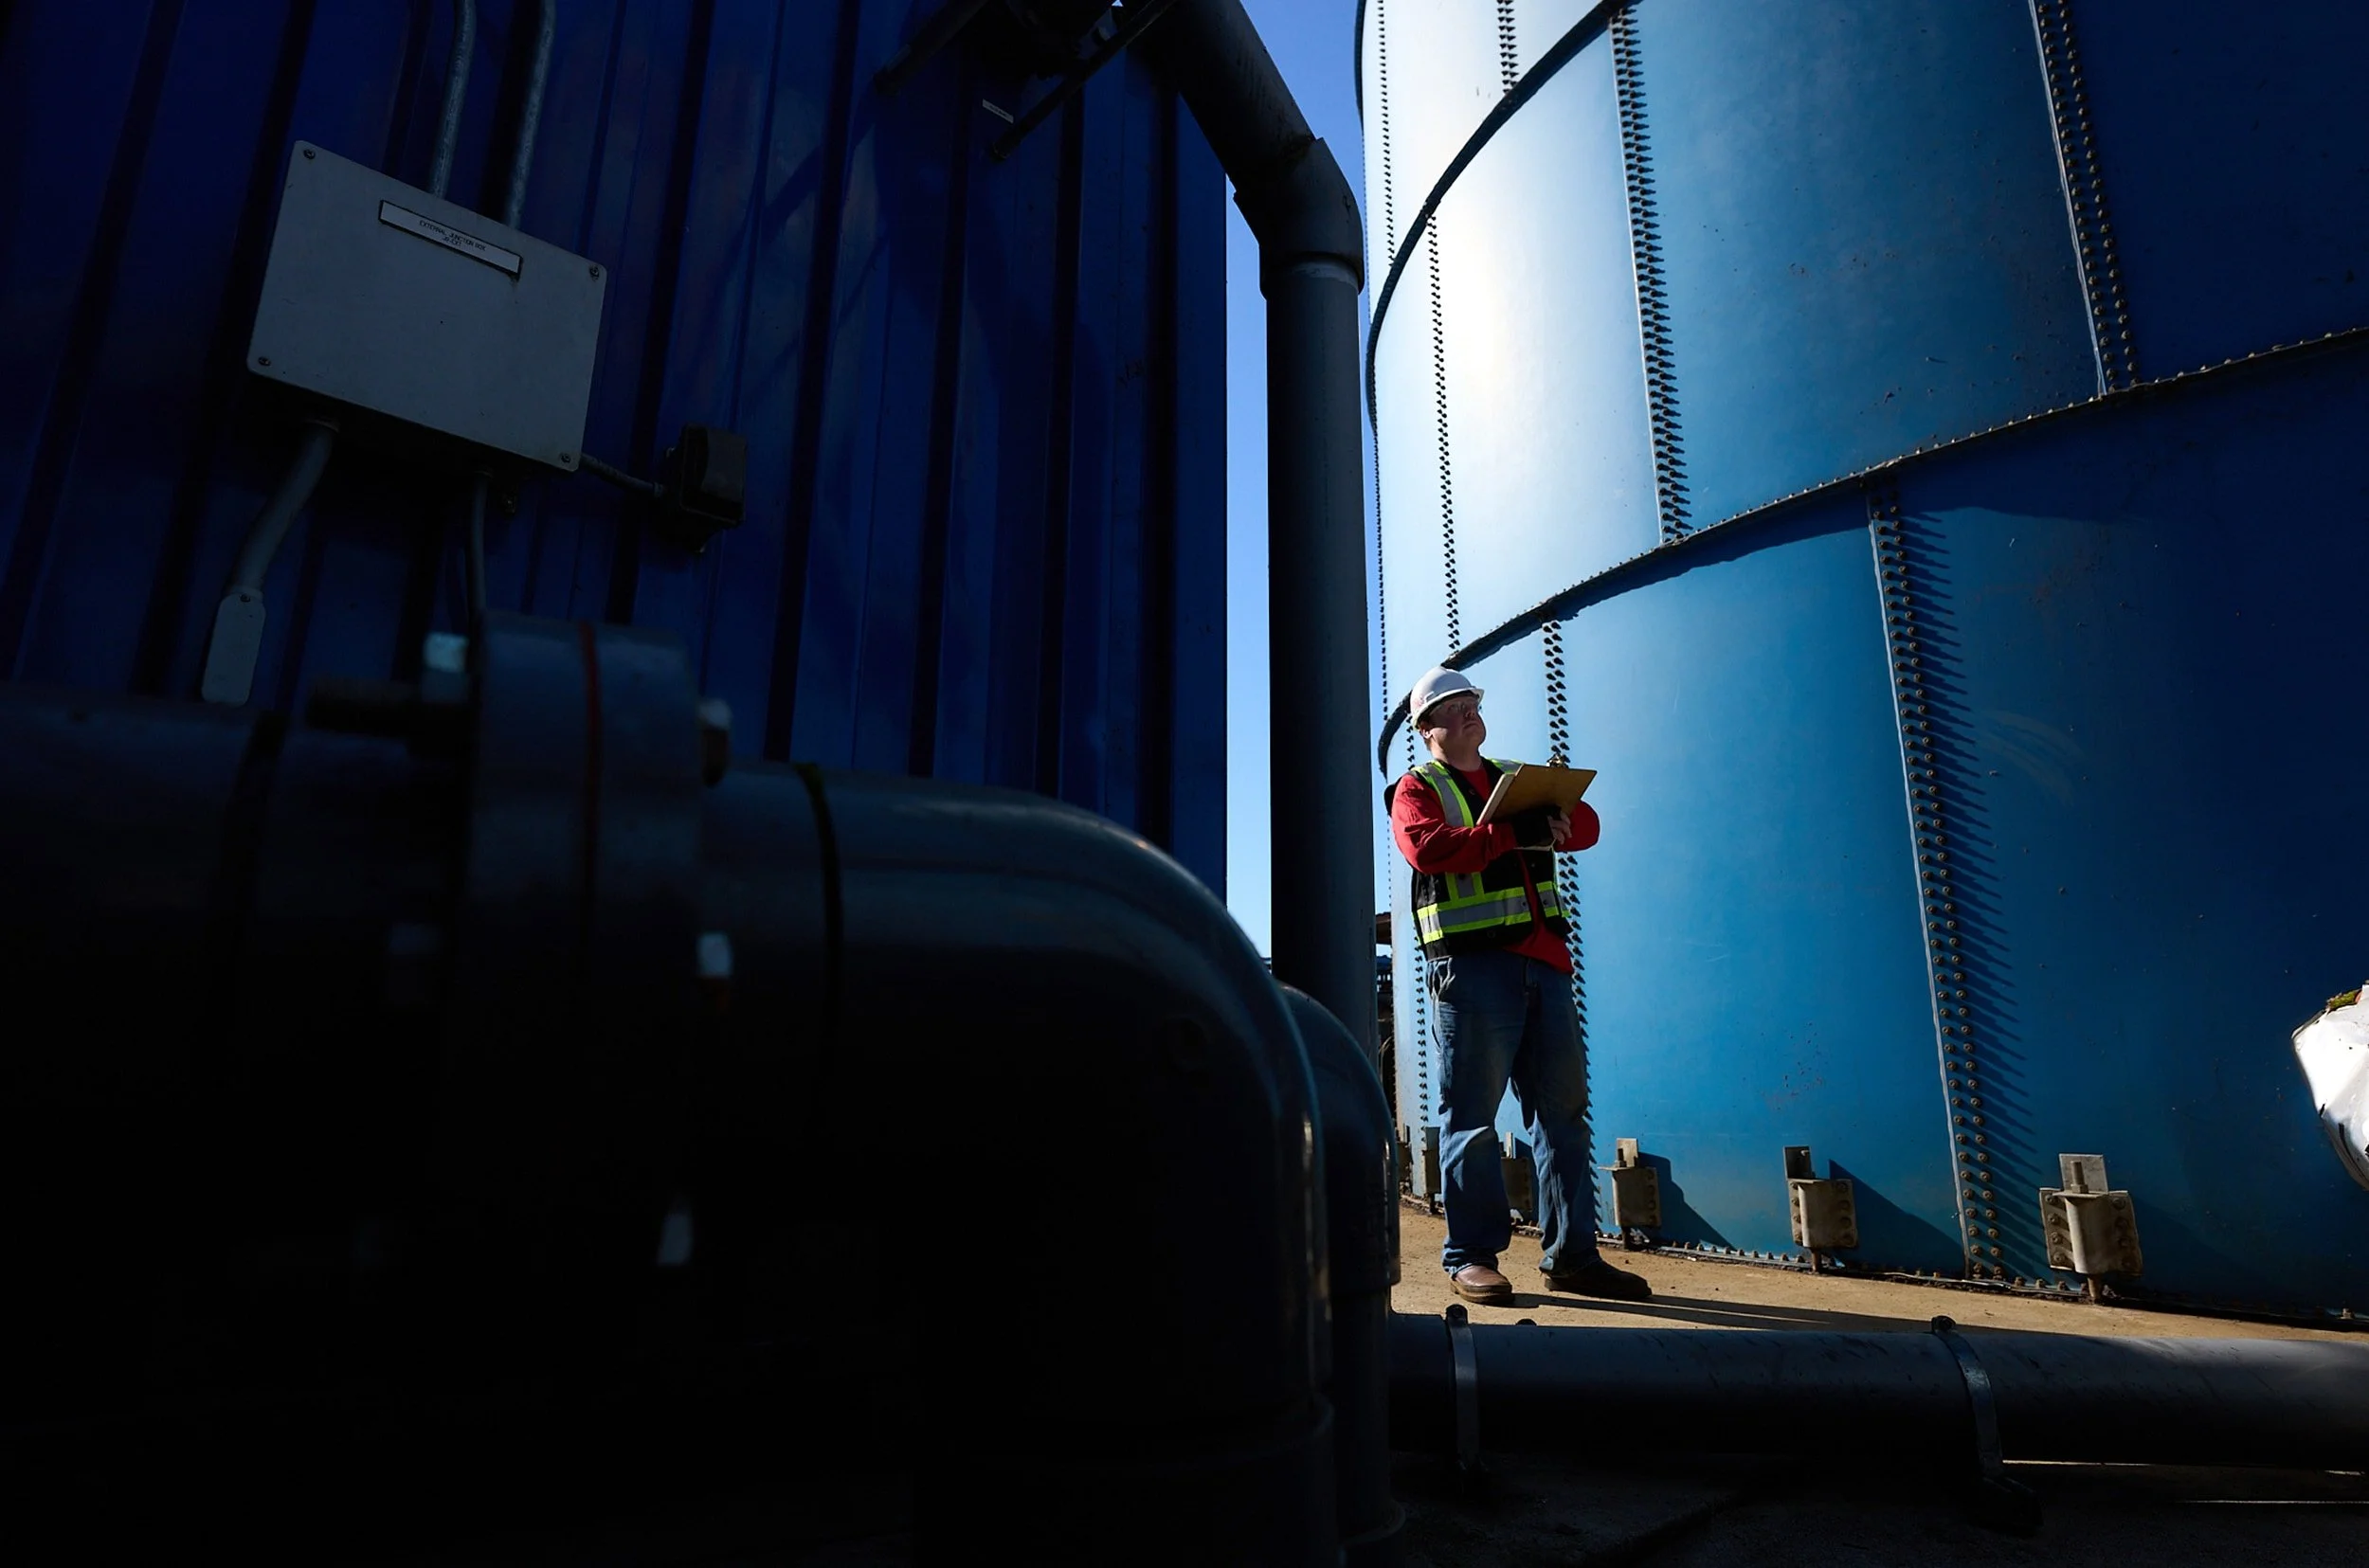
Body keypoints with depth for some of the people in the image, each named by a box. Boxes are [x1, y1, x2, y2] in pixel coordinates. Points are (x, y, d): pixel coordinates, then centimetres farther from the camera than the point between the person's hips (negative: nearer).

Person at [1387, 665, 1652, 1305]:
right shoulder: (1417, 788, 5)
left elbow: (1586, 825, 11)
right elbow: (1426, 847, -16)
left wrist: (1550, 823, -12)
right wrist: (1512, 834, -22)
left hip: (1542, 961, 6)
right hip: (1471, 965, -6)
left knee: (1563, 1110, 7)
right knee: (1472, 1118, -2)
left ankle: (1571, 1255, 16)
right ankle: (1470, 1256, 7)